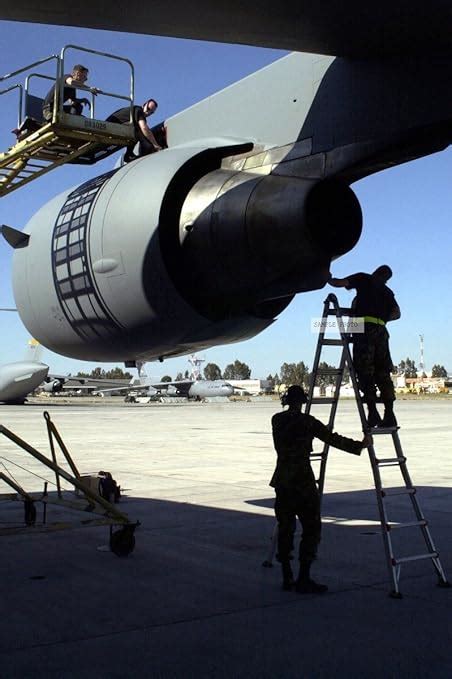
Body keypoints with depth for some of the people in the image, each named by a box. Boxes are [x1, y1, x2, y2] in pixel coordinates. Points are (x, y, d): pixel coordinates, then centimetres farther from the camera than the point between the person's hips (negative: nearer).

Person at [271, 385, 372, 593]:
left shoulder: (277, 420, 7)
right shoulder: (307, 422, -10)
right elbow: (333, 439, -9)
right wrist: (360, 445, 1)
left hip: (282, 480, 6)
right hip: (302, 481, -6)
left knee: (285, 529, 11)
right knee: (311, 529, 2)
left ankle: (287, 578, 15)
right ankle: (303, 580, 0)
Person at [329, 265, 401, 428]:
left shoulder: (364, 279, 13)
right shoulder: (387, 291, 26)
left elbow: (338, 283, 9)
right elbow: (396, 313, 15)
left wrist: (328, 278, 28)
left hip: (365, 327, -5)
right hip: (381, 330, 5)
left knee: (365, 372, -7)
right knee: (382, 373, 6)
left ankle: (373, 413, -15)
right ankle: (389, 415, 0)